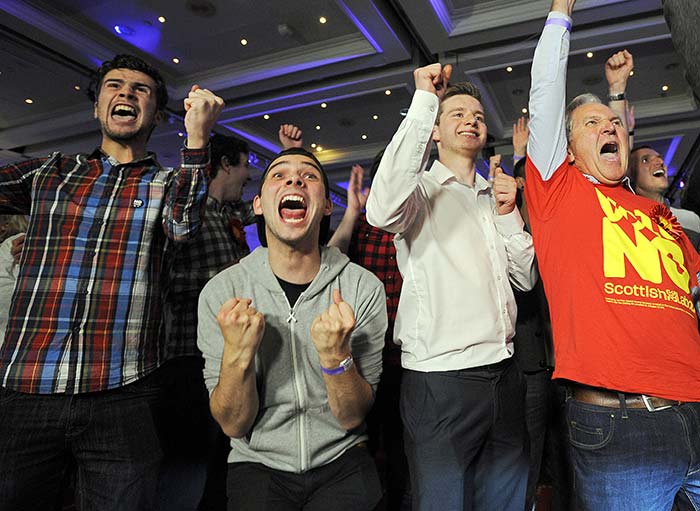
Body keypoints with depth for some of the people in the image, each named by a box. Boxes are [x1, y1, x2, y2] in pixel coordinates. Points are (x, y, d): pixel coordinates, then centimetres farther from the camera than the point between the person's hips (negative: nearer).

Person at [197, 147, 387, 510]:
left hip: (342, 463, 1)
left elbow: (352, 417, -7)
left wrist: (335, 355, -26)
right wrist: (236, 354, -25)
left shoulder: (364, 287, -9)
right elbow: (233, 425, -6)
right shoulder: (222, 292, -8)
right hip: (258, 465, 0)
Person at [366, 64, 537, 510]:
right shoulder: (421, 189, -2)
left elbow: (526, 279, 16)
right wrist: (424, 101, -21)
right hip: (439, 377, -6)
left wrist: (509, 215, 1)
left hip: (504, 373, 7)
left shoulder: (496, 196, 17)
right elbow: (382, 210, -27)